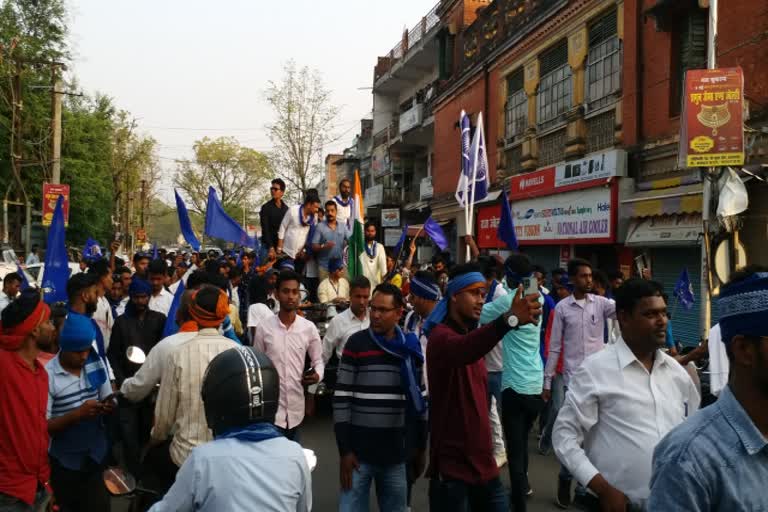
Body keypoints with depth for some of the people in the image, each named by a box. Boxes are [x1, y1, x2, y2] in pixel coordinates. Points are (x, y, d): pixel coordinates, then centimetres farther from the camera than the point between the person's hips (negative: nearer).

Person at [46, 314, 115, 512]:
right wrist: (77, 414, -29)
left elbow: (108, 400, 8)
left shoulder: (95, 364, -2)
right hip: (65, 462, -3)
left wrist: (109, 407, -15)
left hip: (96, 455, 4)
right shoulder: (47, 375, -16)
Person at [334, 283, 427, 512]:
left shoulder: (411, 347, 5)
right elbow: (341, 398, -7)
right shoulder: (357, 343, -6)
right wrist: (344, 450, -10)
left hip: (396, 454, 3)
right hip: (358, 452, -3)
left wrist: (422, 447, 12)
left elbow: (420, 400, 11)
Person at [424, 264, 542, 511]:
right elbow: (461, 350, -40)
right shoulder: (441, 336, -14)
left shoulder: (472, 334, 15)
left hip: (484, 465, 8)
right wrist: (510, 319, -54)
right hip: (452, 470, -8)